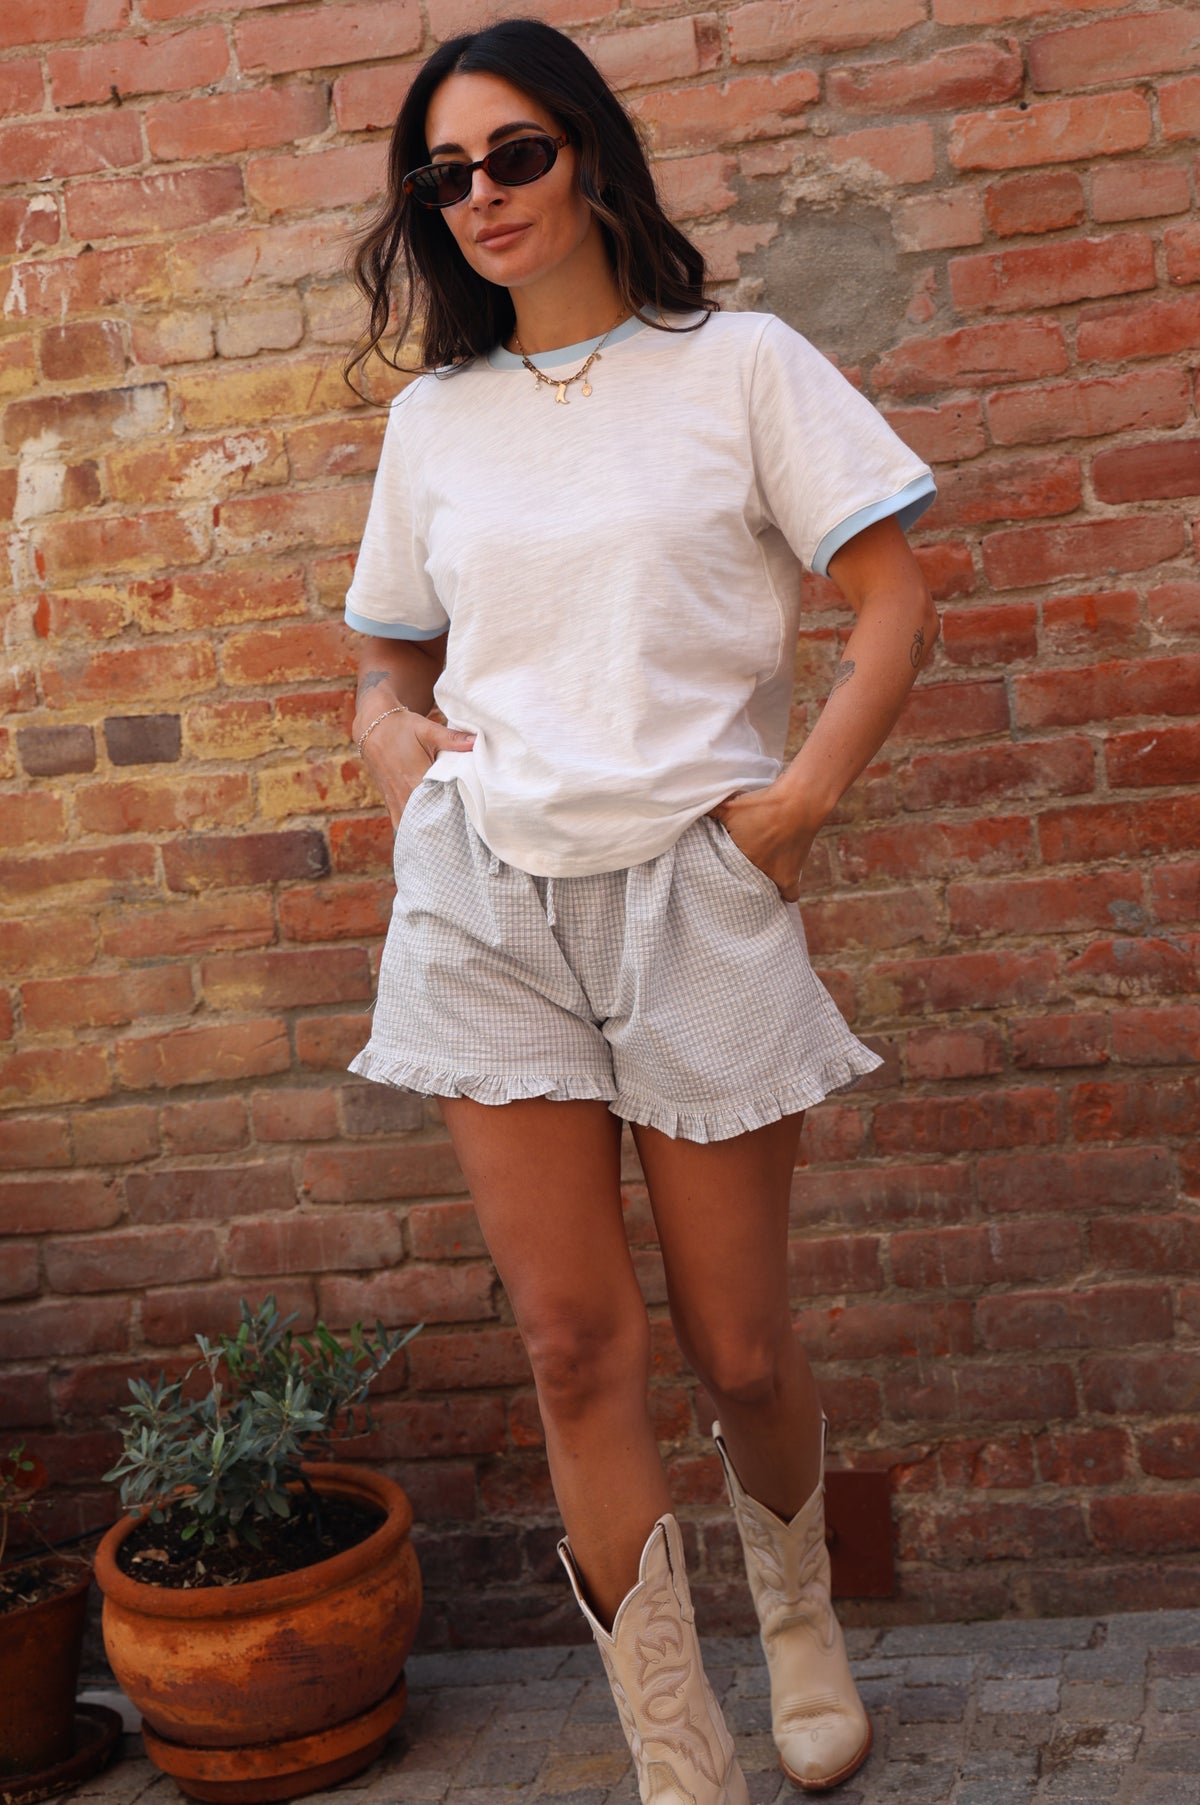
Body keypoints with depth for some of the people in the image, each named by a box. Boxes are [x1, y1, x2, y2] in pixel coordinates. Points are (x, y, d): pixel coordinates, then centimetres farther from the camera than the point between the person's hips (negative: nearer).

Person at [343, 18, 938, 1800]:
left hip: (696, 892, -2)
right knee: (574, 1343, 0)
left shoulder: (737, 364, 3)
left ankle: (801, 1615, 39)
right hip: (485, 897, 3)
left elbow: (898, 605, 0)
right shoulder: (433, 416, 13)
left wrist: (794, 801, -10)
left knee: (736, 1344, 5)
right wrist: (398, 742, 0)